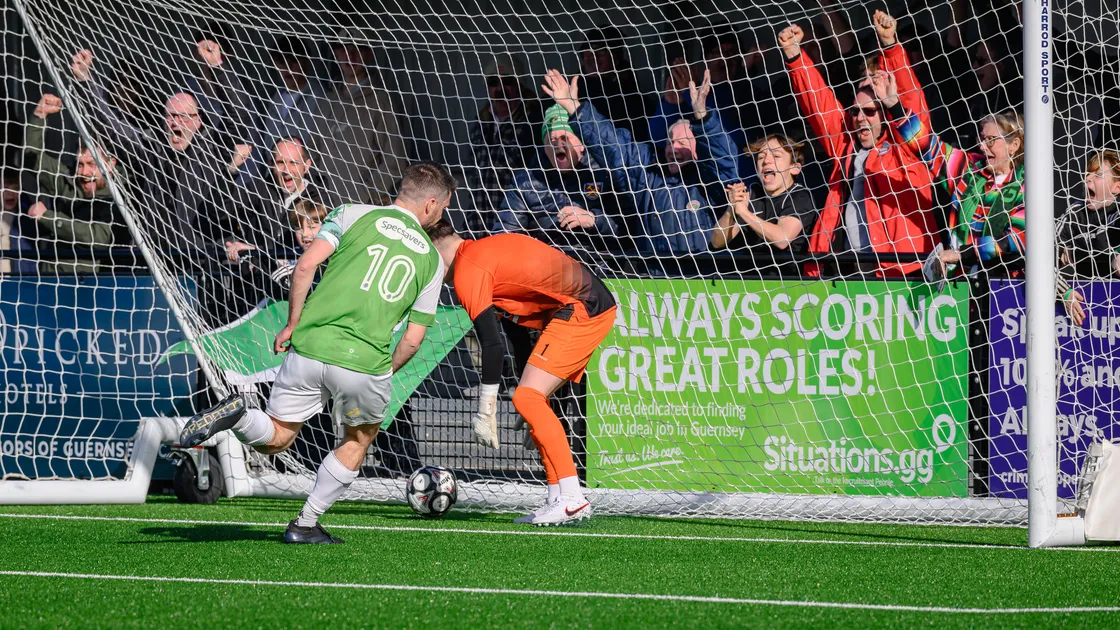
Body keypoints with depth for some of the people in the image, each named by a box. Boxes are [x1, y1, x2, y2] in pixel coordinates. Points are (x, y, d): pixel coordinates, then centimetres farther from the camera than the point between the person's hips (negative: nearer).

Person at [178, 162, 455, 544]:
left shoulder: (355, 214, 10)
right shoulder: (431, 259, 13)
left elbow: (307, 264, -2)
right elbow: (412, 339, 11)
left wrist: (292, 324, 9)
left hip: (311, 345, 1)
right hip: (366, 361, -1)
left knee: (275, 438, 15)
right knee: (359, 440, 27)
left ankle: (236, 414, -20)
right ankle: (305, 525, 20)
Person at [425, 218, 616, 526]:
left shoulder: (468, 272, -11)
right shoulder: (488, 247, 18)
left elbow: (492, 345, -17)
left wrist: (485, 414, -13)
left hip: (579, 311, -10)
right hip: (597, 306, 10)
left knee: (527, 397, -13)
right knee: (533, 398, 12)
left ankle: (572, 500, -16)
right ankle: (558, 500, 9)